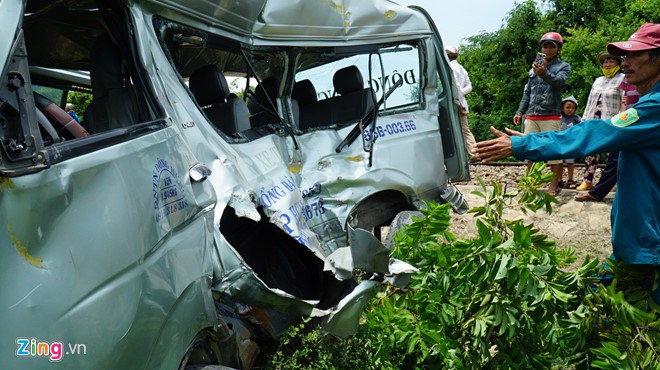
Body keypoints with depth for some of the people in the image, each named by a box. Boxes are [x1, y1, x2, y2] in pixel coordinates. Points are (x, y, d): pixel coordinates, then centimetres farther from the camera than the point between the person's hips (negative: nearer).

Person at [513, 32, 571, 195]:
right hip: (531, 117, 5)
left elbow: (559, 81, -17)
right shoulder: (534, 68, 18)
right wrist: (520, 112, 10)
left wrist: (544, 73, -36)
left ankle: (554, 185, -1)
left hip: (551, 117, -5)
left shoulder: (563, 66, 5)